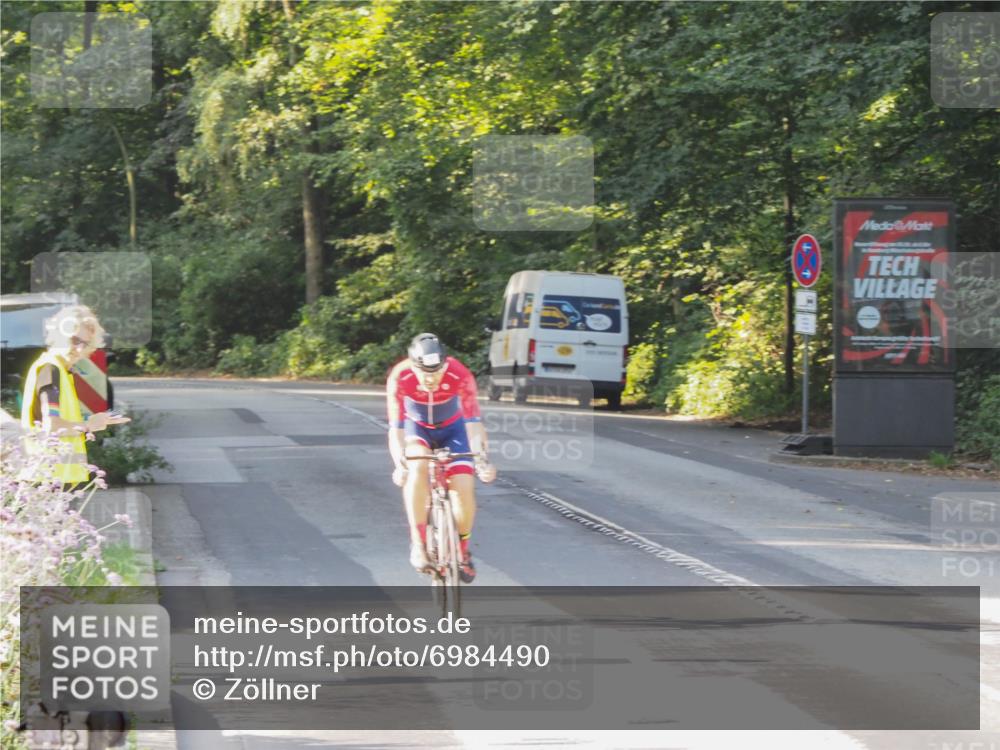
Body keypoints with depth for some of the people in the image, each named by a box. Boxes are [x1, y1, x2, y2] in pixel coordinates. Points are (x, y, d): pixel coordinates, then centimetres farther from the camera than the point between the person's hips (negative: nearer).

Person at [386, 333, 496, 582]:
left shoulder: (460, 376, -32)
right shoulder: (400, 378, -32)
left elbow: (473, 422, -35)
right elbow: (396, 428, -35)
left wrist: (482, 460, -49)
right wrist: (399, 465, -50)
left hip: (451, 428, 1)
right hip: (416, 427, -1)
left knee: (464, 487, -17)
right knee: (418, 467, -33)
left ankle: (463, 550, 9)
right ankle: (418, 543, -26)